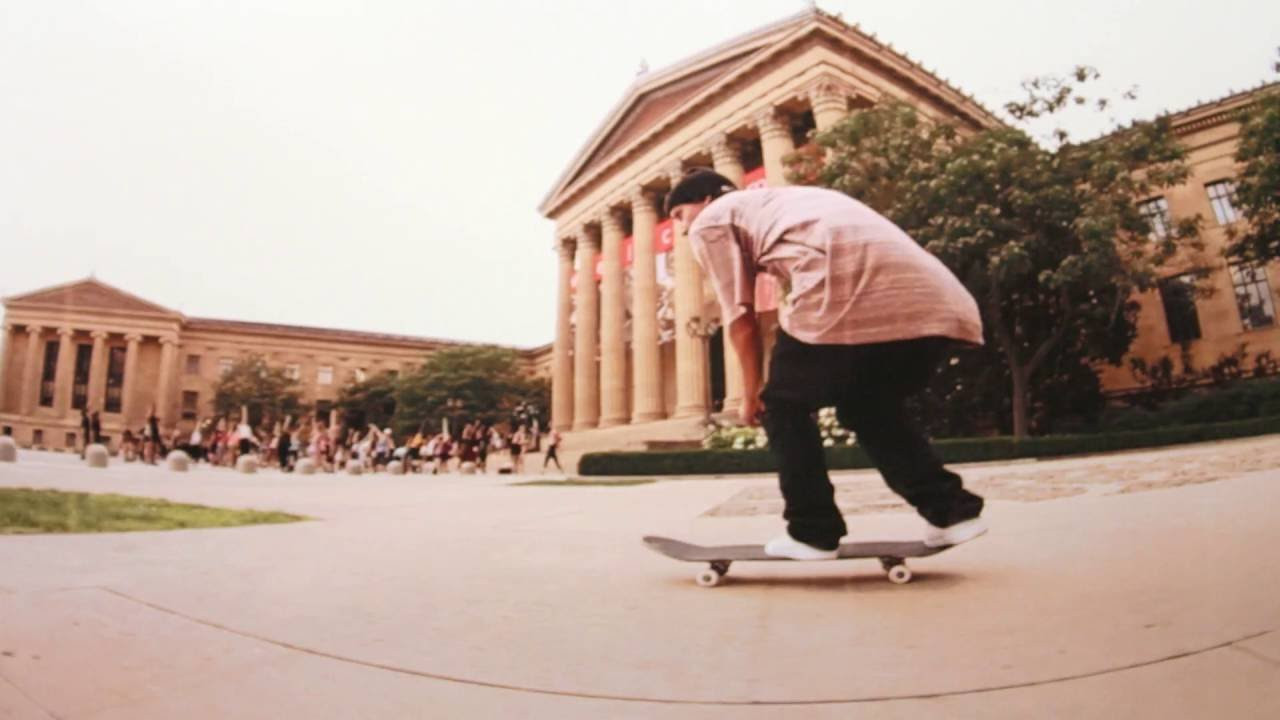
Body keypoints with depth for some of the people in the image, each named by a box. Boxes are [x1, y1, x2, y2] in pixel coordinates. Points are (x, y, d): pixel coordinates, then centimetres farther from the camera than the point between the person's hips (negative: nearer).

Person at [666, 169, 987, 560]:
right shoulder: (788, 199, 41)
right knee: (871, 408, 28)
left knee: (784, 405, 16)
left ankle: (812, 531, 16)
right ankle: (952, 509, 21)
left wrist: (751, 393, 21)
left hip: (849, 300, -7)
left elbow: (740, 317, 10)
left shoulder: (712, 221, 20)